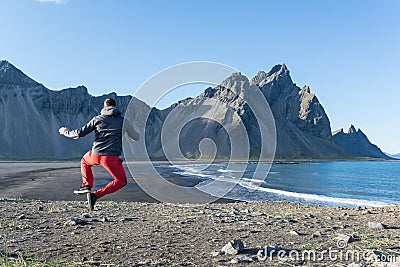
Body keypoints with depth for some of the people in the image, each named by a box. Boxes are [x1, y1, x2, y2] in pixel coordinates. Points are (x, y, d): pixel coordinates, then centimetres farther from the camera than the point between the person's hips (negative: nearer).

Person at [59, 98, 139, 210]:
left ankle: (86, 185, 20)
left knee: (85, 161, 37)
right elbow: (136, 137, 14)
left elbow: (80, 133, 8)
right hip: (112, 157, -2)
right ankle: (96, 195, -2)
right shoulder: (122, 120, 6)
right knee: (121, 181, 15)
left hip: (95, 155, 2)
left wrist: (66, 132, 27)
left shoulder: (97, 119, 7)